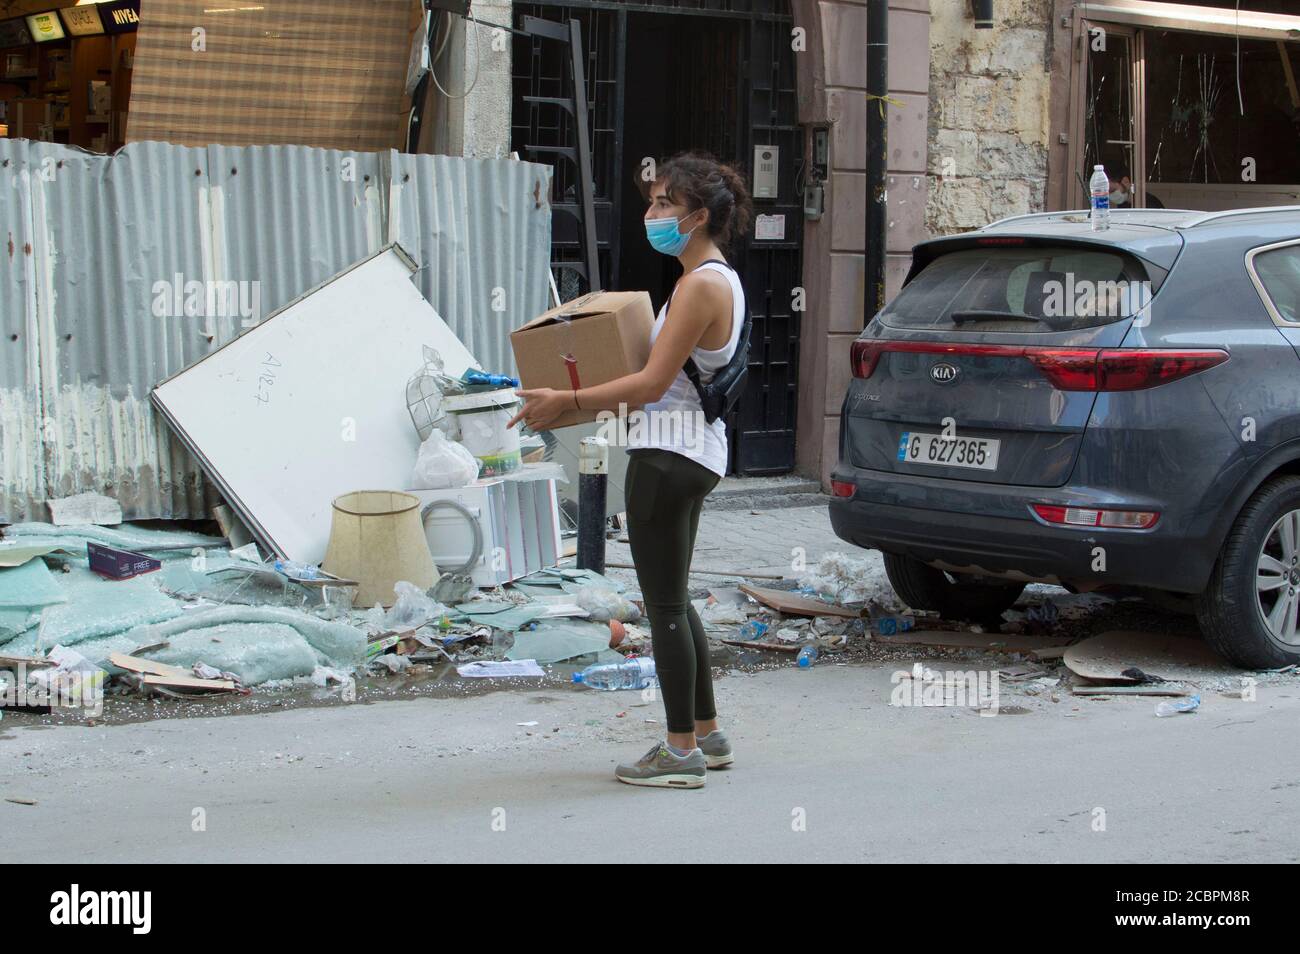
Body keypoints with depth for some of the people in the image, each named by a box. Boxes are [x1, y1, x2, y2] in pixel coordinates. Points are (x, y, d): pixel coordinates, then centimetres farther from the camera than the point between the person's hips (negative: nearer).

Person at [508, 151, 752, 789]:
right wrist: (575, 400, 22)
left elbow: (651, 383, -21)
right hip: (692, 449, 11)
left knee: (664, 604, -3)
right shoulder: (720, 279, 14)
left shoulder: (700, 286, -18)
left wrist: (566, 401, -16)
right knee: (672, 599, 18)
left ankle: (681, 752, 4)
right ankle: (707, 734, 26)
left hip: (669, 452, -11)